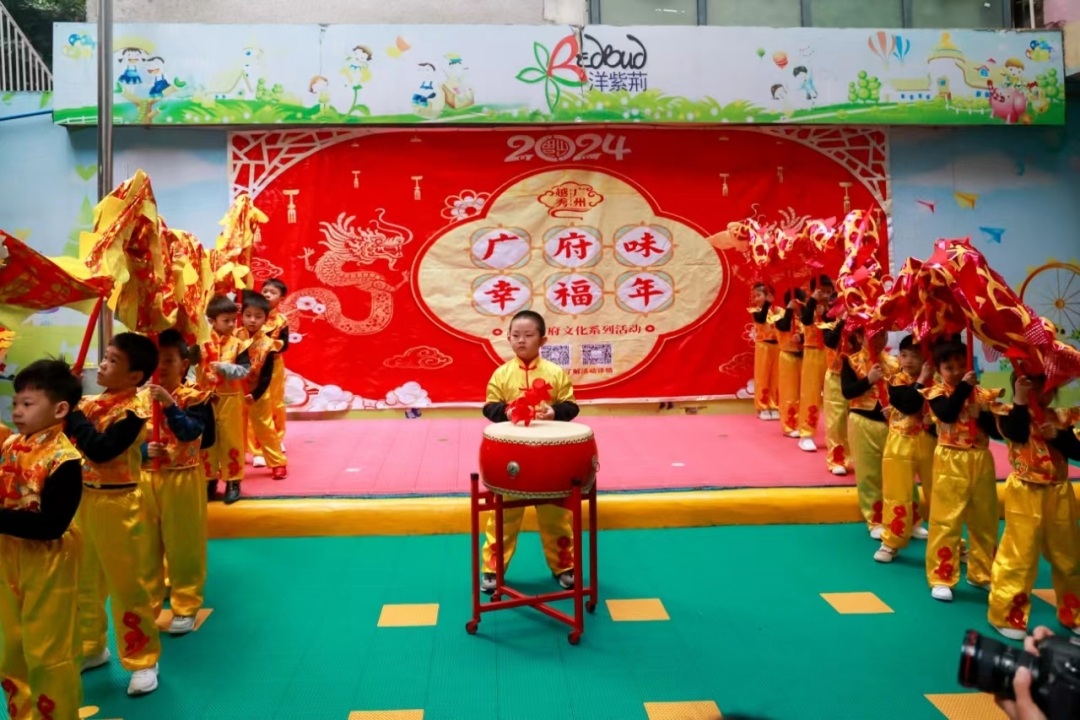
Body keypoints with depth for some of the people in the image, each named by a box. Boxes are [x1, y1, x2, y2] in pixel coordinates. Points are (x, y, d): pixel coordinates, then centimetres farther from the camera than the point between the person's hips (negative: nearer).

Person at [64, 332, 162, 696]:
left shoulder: (134, 409, -18)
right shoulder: (91, 402, 5)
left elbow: (100, 450, -27)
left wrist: (74, 415, -21)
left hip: (118, 506, -8)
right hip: (84, 501, 8)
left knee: (128, 585, 3)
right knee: (84, 581, 21)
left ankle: (143, 661, 17)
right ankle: (90, 648, 40)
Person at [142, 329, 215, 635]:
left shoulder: (194, 397, -11)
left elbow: (189, 433, -25)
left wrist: (169, 404, -32)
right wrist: (144, 450, -16)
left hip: (182, 480, -4)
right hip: (146, 480, 4)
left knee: (183, 546, 6)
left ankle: (186, 607, 20)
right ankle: (149, 604, 29)